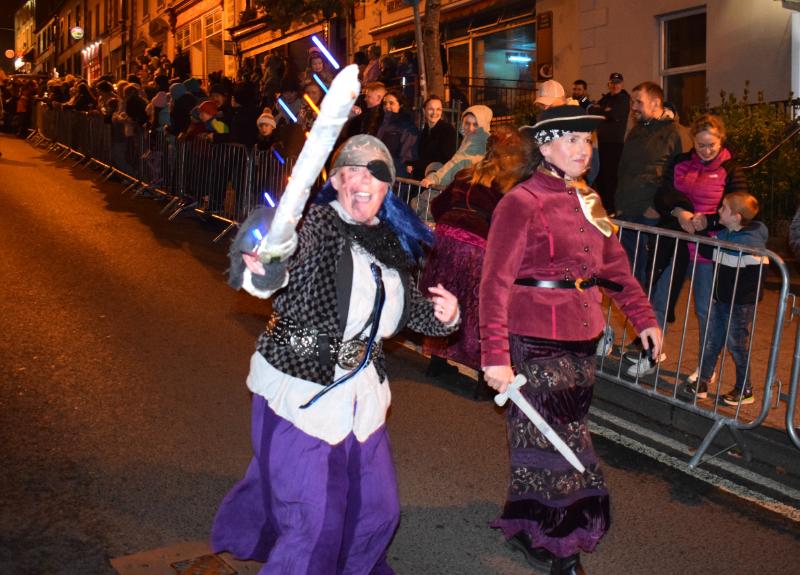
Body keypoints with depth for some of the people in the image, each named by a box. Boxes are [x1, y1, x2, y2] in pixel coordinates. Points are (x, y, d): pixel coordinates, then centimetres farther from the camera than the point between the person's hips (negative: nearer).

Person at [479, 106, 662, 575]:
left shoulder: (587, 200, 11)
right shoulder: (521, 203, -13)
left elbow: (614, 262, 19)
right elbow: (496, 282, -17)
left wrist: (644, 317, 15)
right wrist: (495, 355, -22)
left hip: (583, 340, 7)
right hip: (537, 342, -7)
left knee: (564, 435, 16)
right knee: (553, 442, 2)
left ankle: (528, 526, 36)